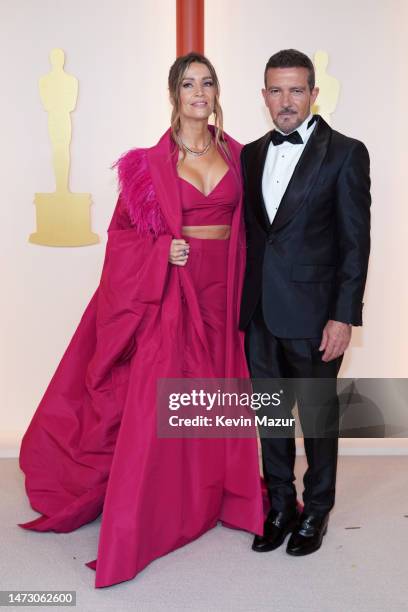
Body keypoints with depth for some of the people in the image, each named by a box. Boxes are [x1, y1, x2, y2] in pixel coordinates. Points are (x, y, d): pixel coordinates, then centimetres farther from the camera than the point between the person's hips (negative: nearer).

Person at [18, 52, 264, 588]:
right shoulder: (152, 161, -2)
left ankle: (214, 497, 33)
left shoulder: (235, 154, 7)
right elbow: (124, 231, 2)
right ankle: (136, 524, 10)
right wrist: (162, 252, -15)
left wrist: (245, 292, 4)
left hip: (223, 291, 4)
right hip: (171, 291, -3)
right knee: (156, 406, -2)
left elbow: (243, 226, 12)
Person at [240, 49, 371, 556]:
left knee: (317, 414, 9)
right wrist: (242, 300, 8)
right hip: (260, 311, 5)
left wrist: (344, 316, -12)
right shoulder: (252, 154, 10)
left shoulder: (345, 153, -5)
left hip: (312, 312, -4)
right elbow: (250, 233, 12)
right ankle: (280, 506, 32)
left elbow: (355, 242, -8)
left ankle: (316, 510, 30)